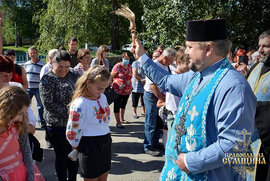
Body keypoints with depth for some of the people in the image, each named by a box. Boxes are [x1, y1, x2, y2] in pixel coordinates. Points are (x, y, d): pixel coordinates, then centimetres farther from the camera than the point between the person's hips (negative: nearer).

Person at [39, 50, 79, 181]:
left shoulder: (72, 75, 7)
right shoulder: (47, 79, -10)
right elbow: (48, 104, -17)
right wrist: (68, 112, -16)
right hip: (57, 125, -6)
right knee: (62, 155, 8)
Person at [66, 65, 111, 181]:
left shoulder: (103, 97, 3)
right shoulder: (80, 104, -21)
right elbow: (72, 133, -16)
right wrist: (78, 147, 0)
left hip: (106, 144, 7)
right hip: (90, 146, -7)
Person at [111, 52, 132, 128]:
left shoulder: (129, 66, 6)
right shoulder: (117, 66, -12)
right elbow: (111, 76, -8)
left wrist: (130, 86, 20)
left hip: (127, 90, 6)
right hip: (118, 90, -6)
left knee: (123, 104, 19)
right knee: (117, 105, 3)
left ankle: (122, 119, 35)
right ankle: (118, 122, 9)